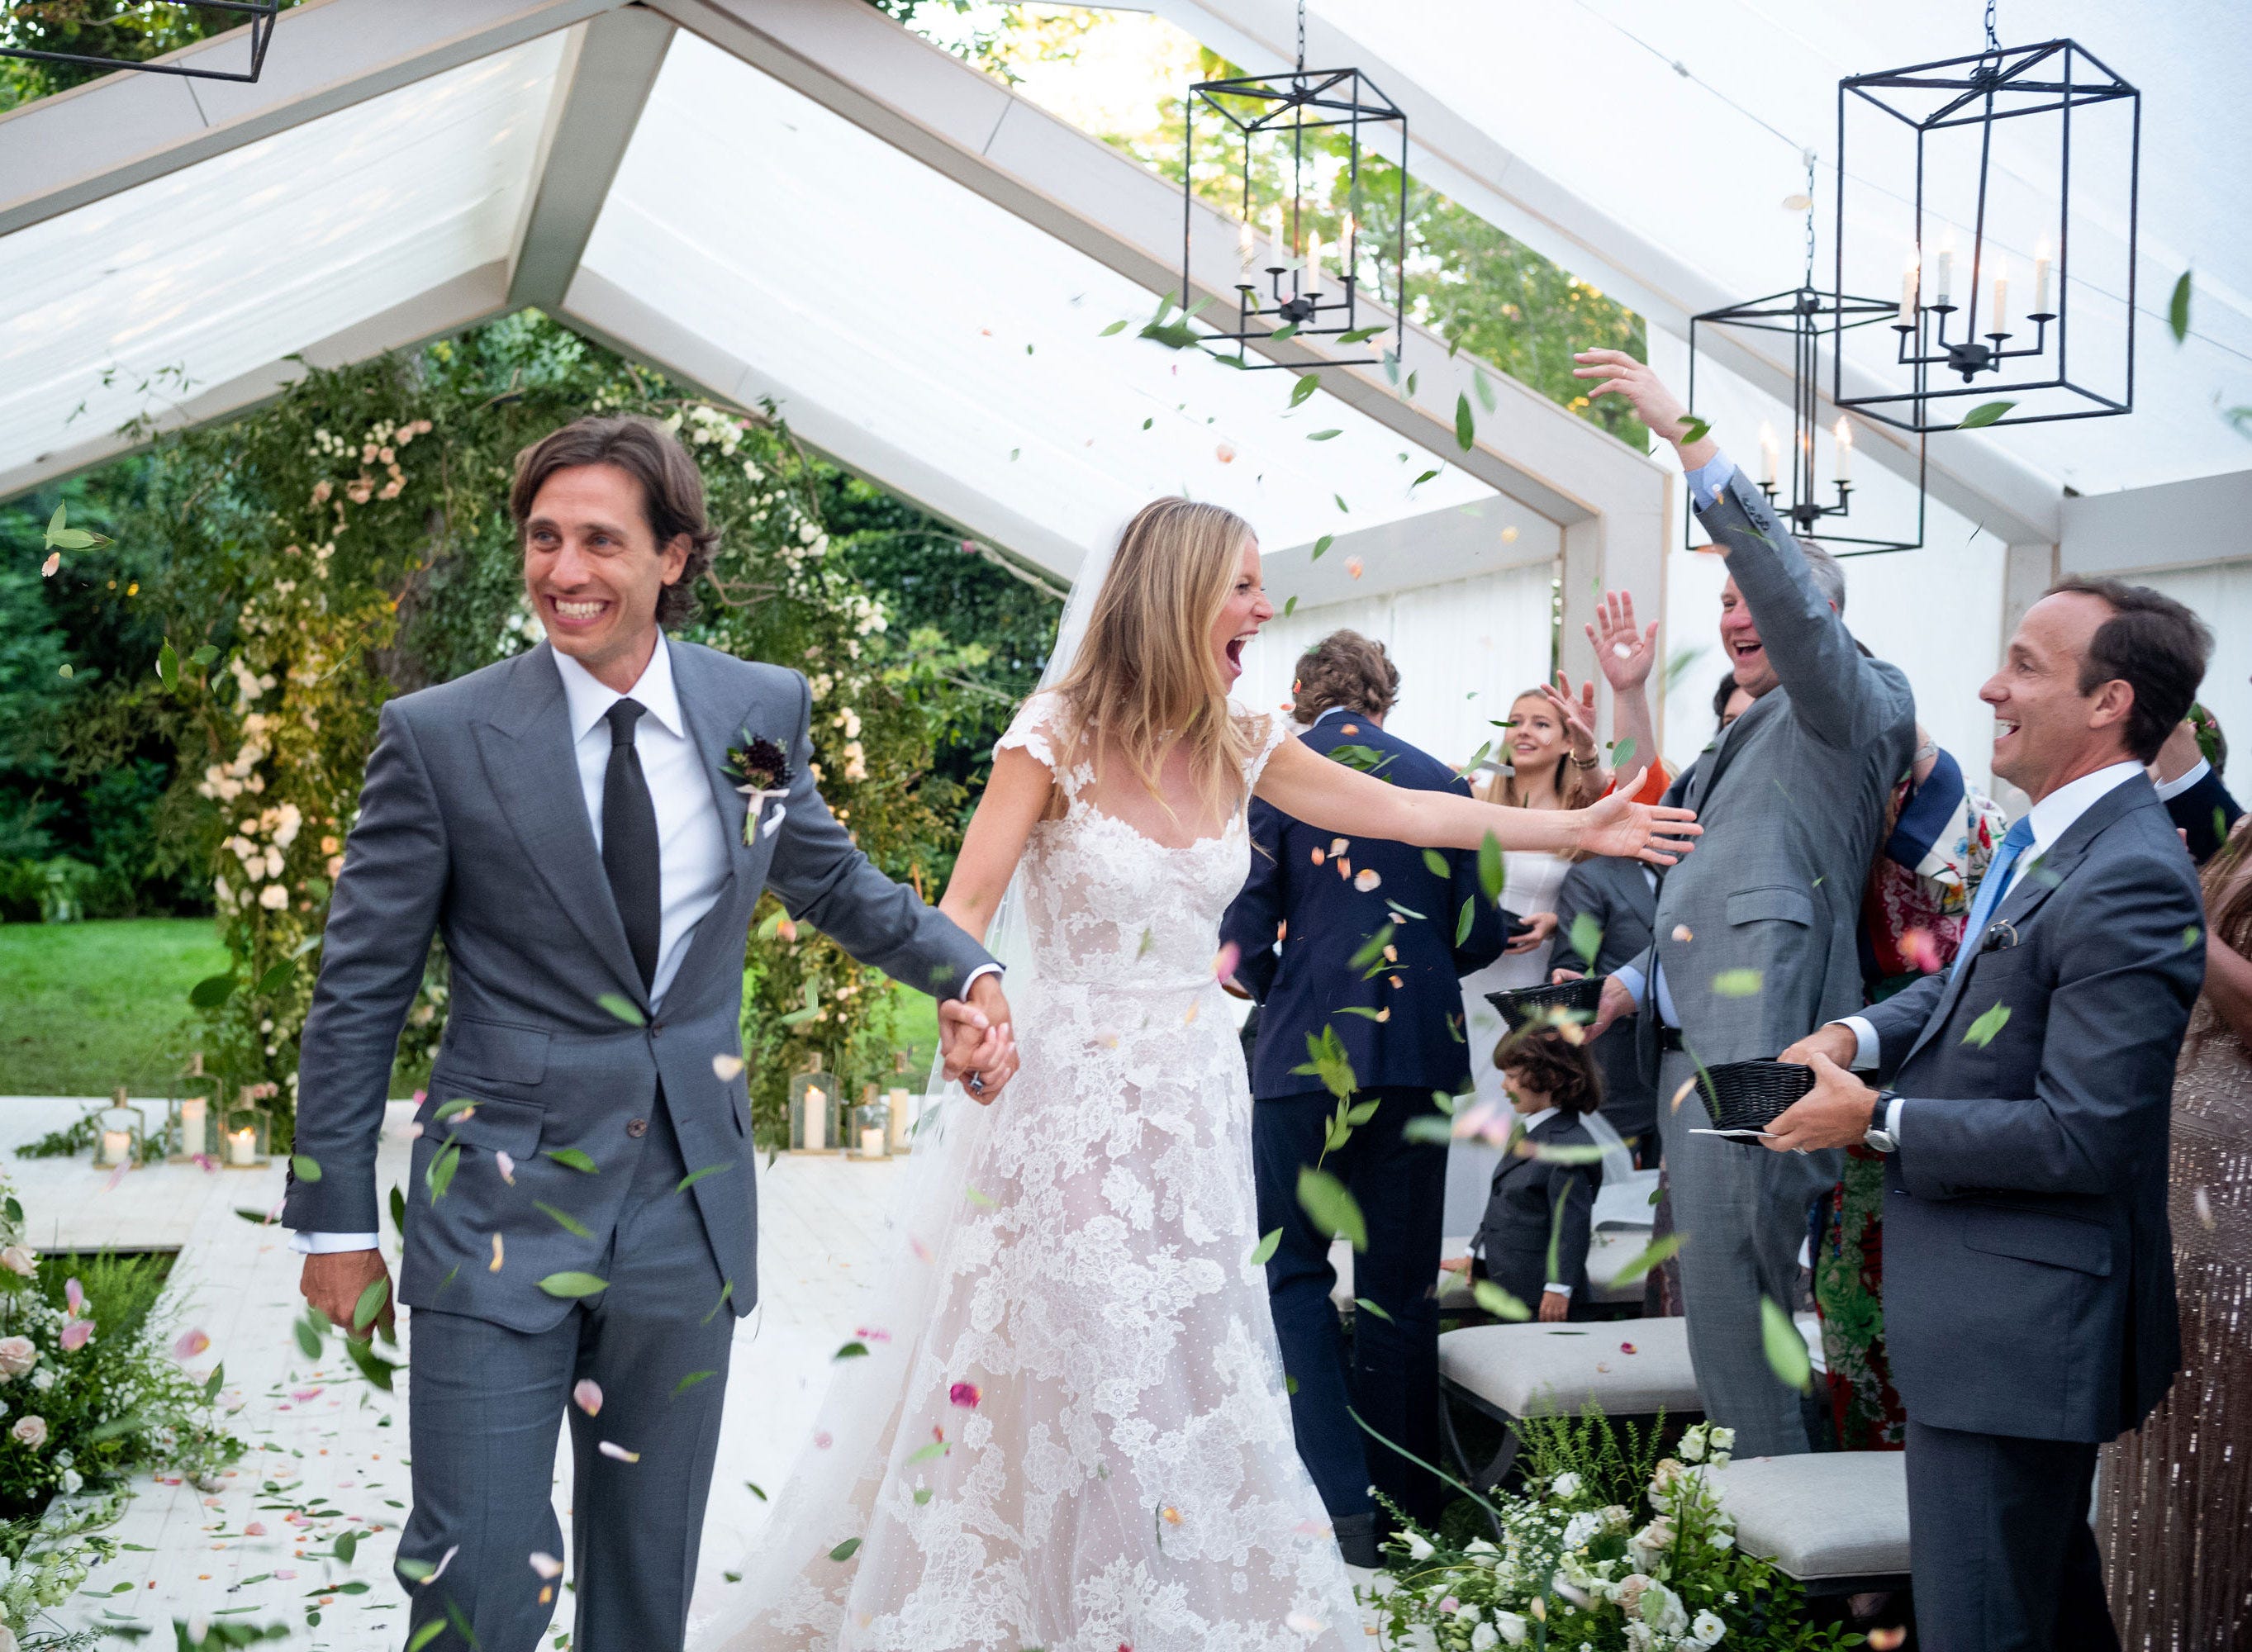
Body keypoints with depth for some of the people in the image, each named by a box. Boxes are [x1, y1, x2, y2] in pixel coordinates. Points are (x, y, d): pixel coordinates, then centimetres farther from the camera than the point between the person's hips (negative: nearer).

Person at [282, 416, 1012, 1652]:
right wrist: (335, 1216, -2)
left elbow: (829, 881, 18)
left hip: (690, 1208, 3)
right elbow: (360, 989, -3)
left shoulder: (764, 710, 1)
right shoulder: (439, 738, -8)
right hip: (501, 1208, -3)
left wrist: (962, 967, 1)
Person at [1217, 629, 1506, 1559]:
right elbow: (1479, 936, 6)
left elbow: (1247, 934, -4)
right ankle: (1406, 1505, 16)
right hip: (1421, 1053, 3)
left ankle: (1341, 1504, -6)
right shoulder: (1442, 781, 6)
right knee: (1401, 1283, 10)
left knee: (1295, 1270, 7)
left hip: (1306, 1051, -3)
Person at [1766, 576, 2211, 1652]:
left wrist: (1877, 1120, -18)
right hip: (2012, 1314, 10)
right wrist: (1861, 1034, 2)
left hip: (2018, 1333, -10)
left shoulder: (2129, 884, -24)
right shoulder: (2046, 840, 8)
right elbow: (1967, 980, 22)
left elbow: (2081, 1138, -26)